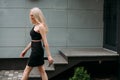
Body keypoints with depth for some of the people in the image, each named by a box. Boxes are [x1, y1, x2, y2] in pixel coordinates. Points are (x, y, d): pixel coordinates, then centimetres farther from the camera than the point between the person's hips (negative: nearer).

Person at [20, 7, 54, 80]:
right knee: (42, 70, 12)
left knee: (27, 69, 2)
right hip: (35, 50, 9)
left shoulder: (40, 26, -15)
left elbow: (45, 42, -19)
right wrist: (25, 50, 23)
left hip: (37, 50, -9)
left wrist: (49, 56, -21)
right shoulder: (35, 26, 12)